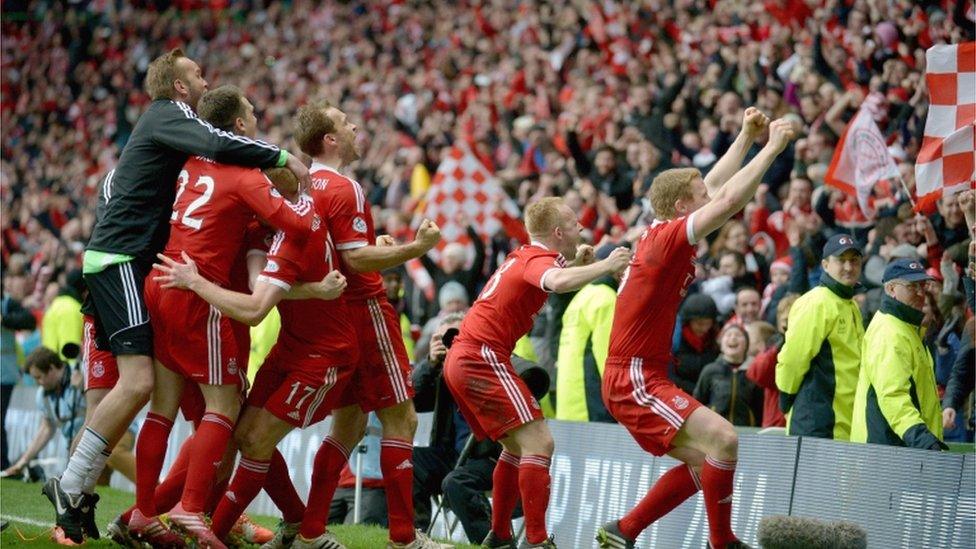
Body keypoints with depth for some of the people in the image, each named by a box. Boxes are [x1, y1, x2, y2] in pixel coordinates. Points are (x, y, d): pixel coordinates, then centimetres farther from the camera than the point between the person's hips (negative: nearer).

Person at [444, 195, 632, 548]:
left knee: (517, 446, 19)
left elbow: (554, 279, 38)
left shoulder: (524, 256, 17)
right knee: (539, 443, -14)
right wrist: (605, 266, -27)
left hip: (461, 359, 10)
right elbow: (559, 282, -36)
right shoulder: (539, 259, -12)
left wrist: (578, 262, 20)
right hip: (483, 358, -10)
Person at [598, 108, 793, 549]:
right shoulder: (668, 238, -14)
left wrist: (746, 137, 23)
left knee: (702, 463, 9)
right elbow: (729, 199, -23)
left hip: (641, 377, 10)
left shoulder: (661, 233, 11)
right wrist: (772, 147, -17)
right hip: (633, 378, -10)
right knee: (723, 439, -21)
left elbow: (715, 187, 25)